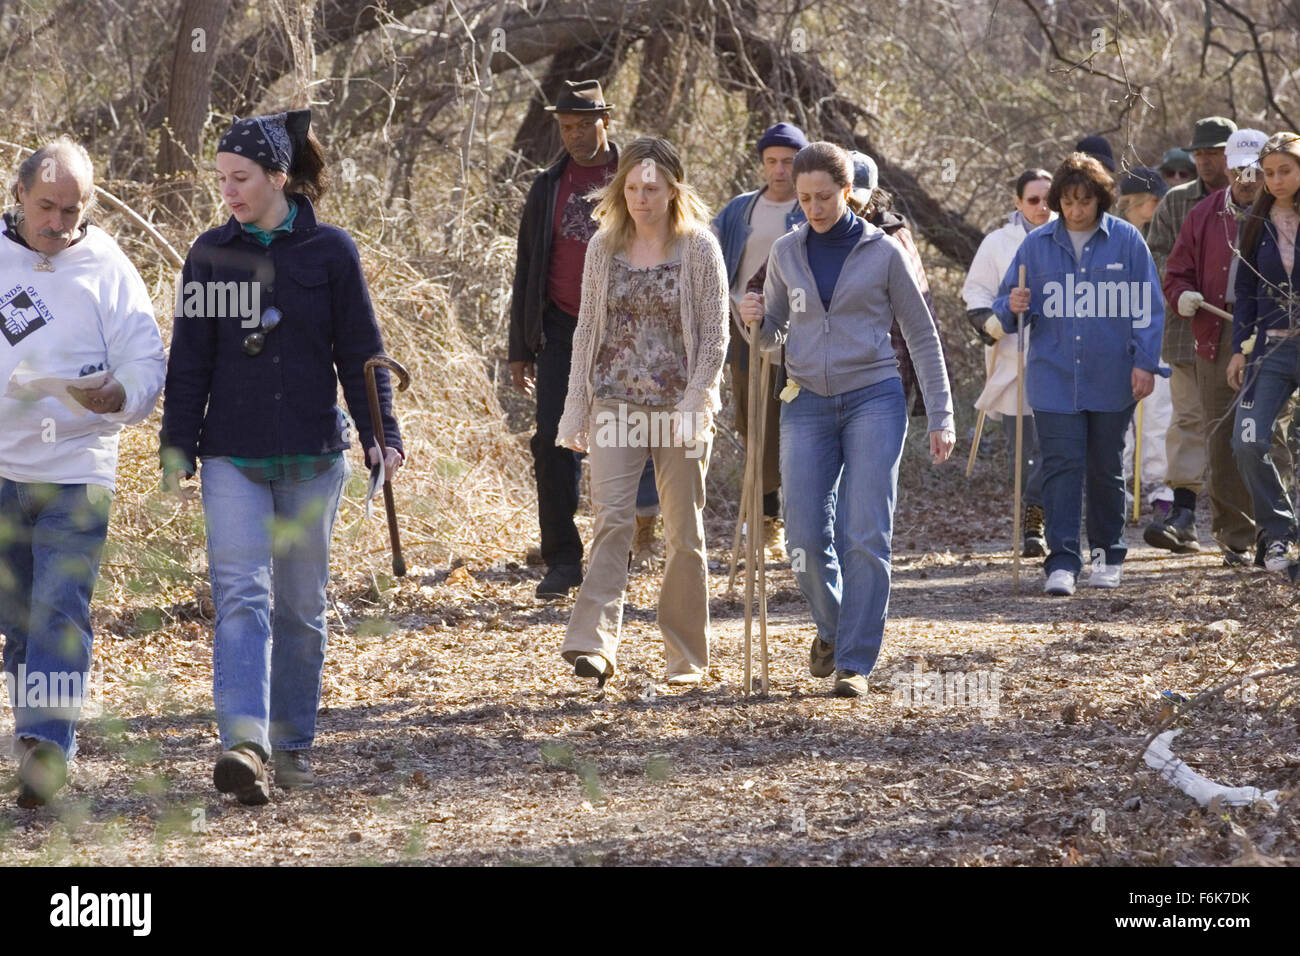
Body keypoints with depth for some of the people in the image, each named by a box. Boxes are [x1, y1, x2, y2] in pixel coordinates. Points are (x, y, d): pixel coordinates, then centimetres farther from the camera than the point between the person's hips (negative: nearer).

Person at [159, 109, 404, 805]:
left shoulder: (330, 252, -1)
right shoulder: (211, 254, 3)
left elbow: (361, 353, 2)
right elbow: (189, 361, 5)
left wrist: (382, 436, -6)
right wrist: (177, 452, 1)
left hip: (312, 456, 0)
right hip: (232, 455, 0)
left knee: (301, 603, 9)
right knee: (241, 594, -14)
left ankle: (293, 744, 21)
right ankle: (245, 746, -26)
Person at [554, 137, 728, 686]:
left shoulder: (699, 248, -2)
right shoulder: (604, 247, 7)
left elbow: (715, 334, -3)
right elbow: (587, 330, 11)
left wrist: (694, 403, -13)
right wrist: (576, 408, 6)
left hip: (679, 405, -1)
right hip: (616, 403, 1)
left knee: (684, 532, 5)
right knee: (611, 518, -13)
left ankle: (686, 655, 14)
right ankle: (594, 644, -23)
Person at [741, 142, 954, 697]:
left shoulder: (882, 253, -1)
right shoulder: (787, 254, 8)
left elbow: (921, 336, 4)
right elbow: (773, 337, 17)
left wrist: (940, 417, 0)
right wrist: (755, 321, -7)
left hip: (873, 400, -3)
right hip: (807, 405, 3)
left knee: (866, 536, -10)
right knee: (807, 537, -2)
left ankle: (854, 662, -5)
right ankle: (832, 628, 27)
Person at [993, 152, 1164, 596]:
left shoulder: (1126, 241, 1)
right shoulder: (1036, 245, 4)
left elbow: (1147, 307, 3)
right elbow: (1003, 307, 9)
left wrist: (1144, 363, -3)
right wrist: (1013, 306, -14)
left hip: (1110, 380, 0)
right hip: (1054, 379, 0)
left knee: (1105, 470, 11)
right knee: (1061, 468, -9)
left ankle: (1108, 556, 25)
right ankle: (1062, 563, -12)